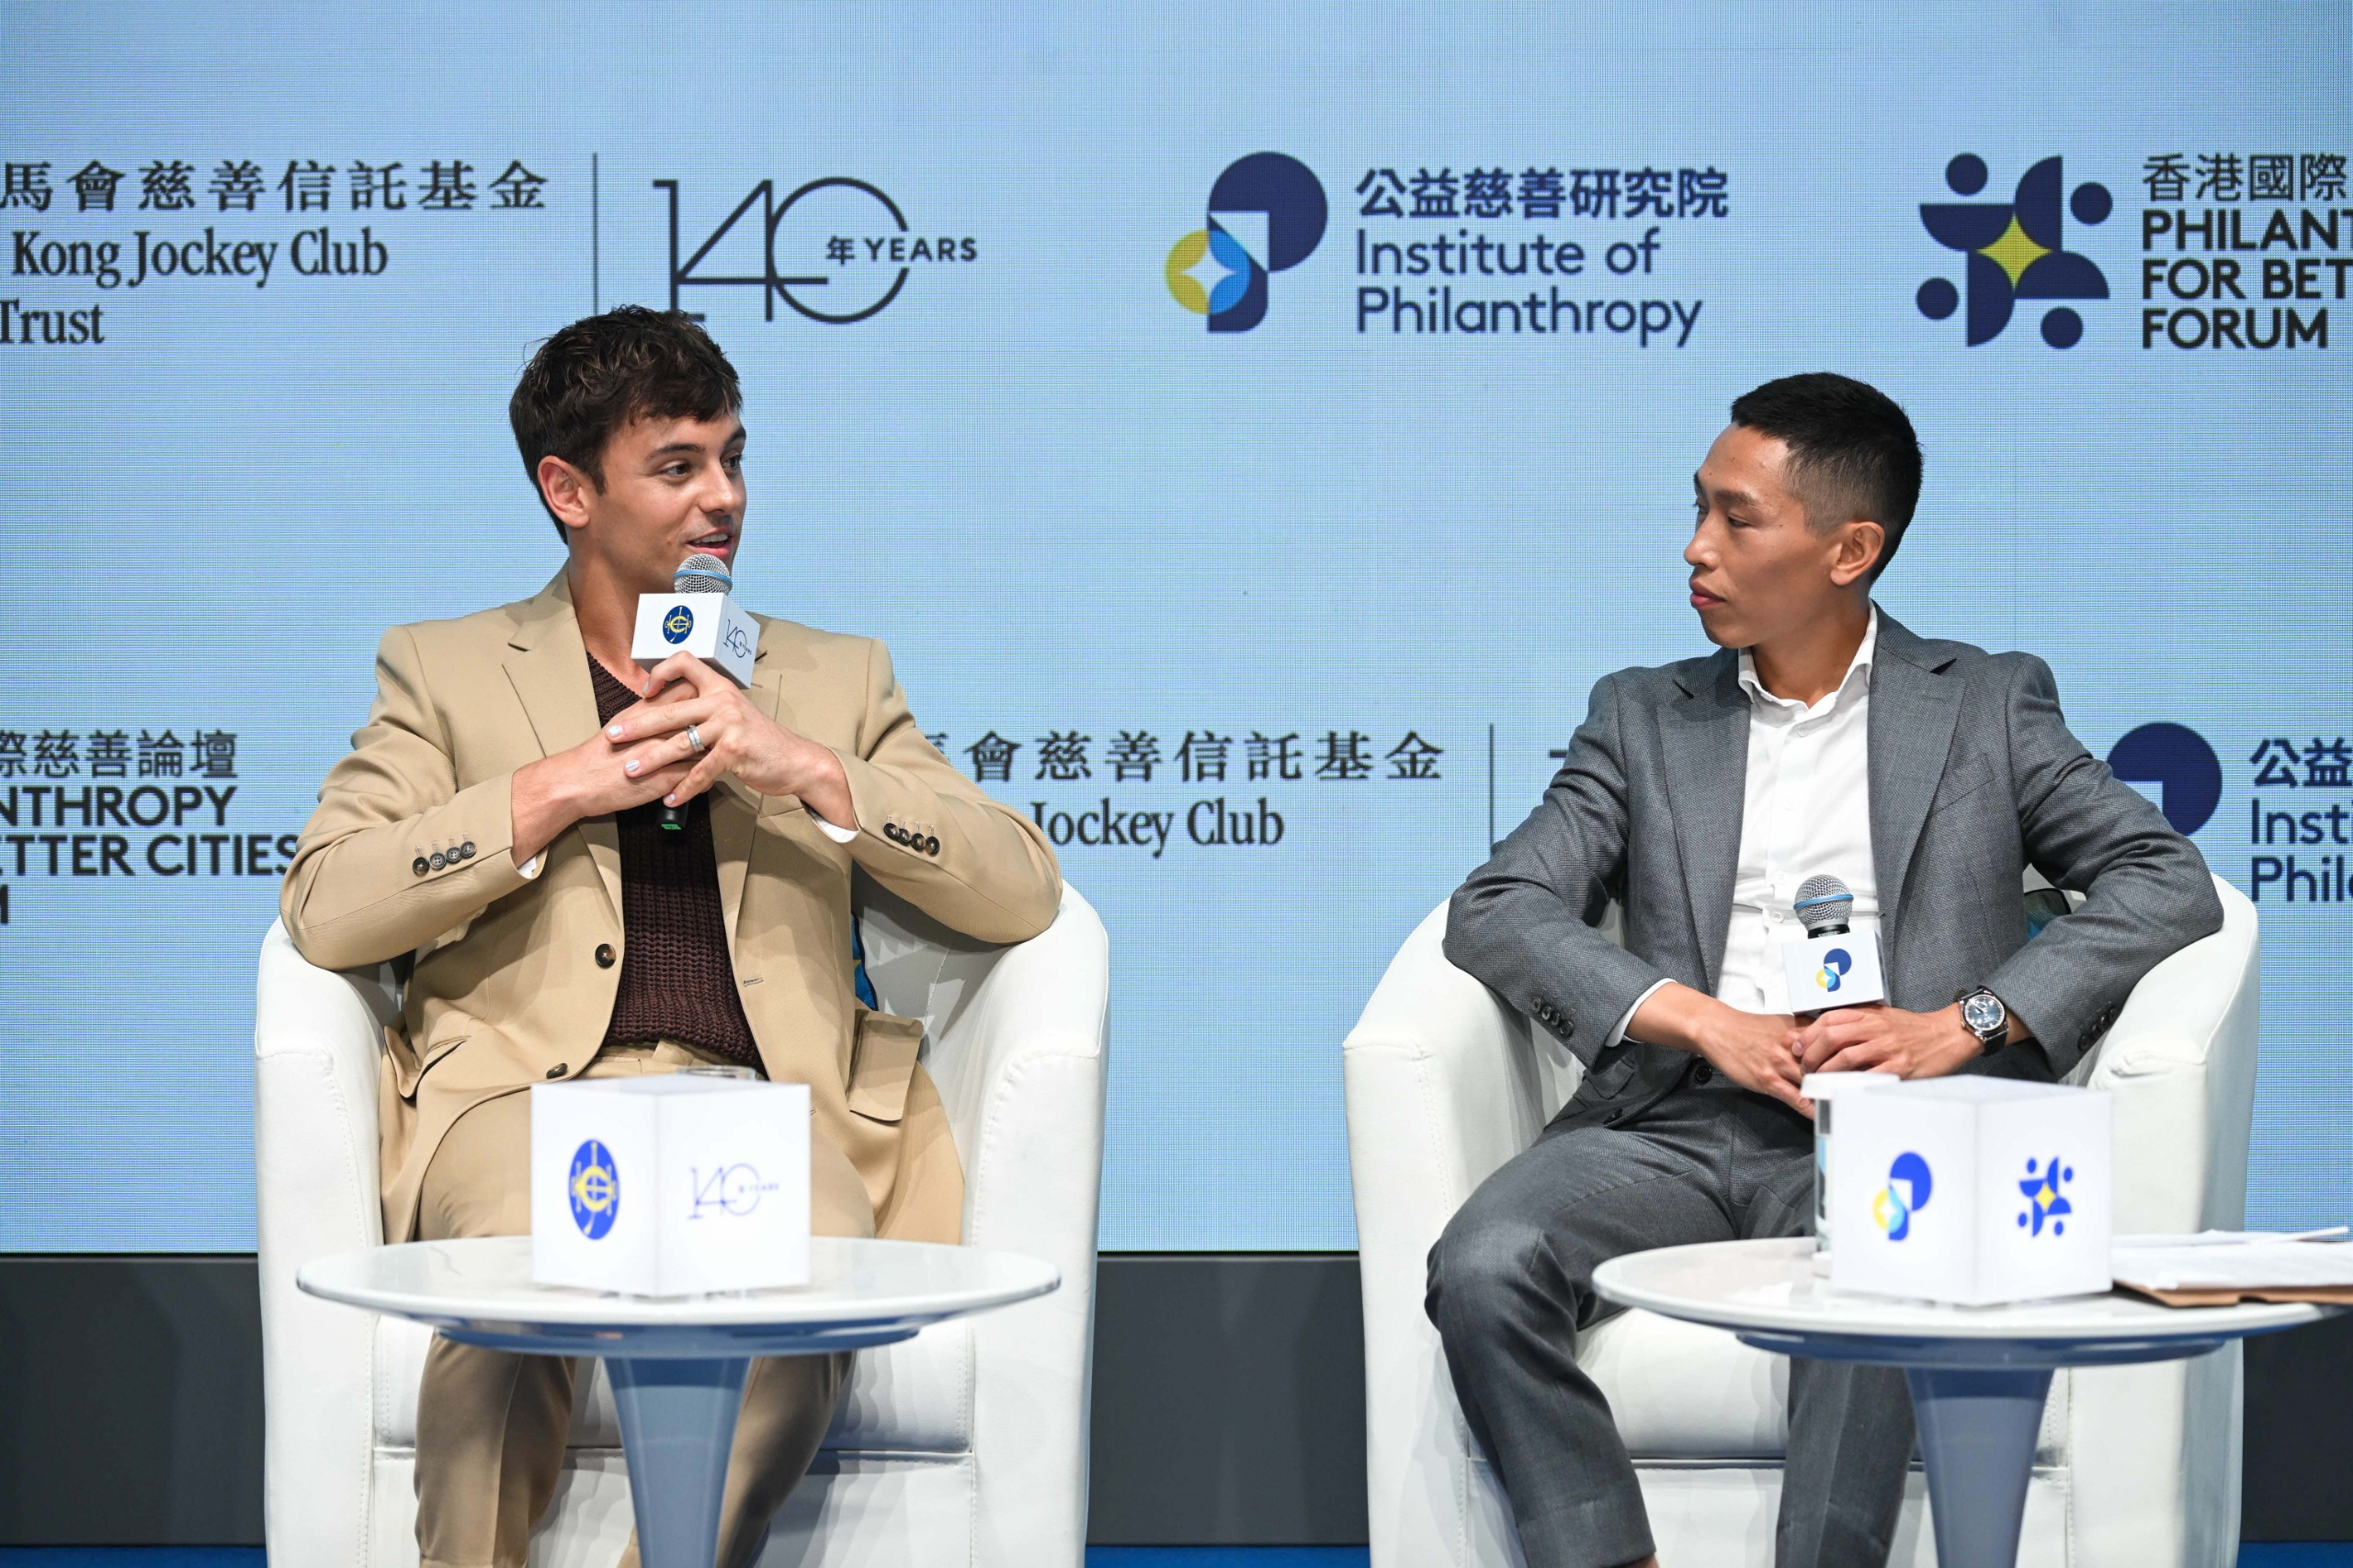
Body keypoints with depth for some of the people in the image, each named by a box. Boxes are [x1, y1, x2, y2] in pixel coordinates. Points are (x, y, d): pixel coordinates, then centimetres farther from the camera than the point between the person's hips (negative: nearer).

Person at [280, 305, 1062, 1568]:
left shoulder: (833, 678, 25)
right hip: (526, 1090, -1)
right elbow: (322, 908, 4)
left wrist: (811, 773, -1)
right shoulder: (444, 671, 20)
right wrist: (558, 789, -3)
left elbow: (1022, 892, 12)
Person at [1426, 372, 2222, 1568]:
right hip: (1676, 1123, 3)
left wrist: (1964, 1022, -10)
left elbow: (2169, 885, 4)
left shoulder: (1988, 704, 15)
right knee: (1483, 1267, -28)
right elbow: (1494, 910, 7)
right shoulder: (1643, 717, 20)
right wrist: (1705, 1020, -9)